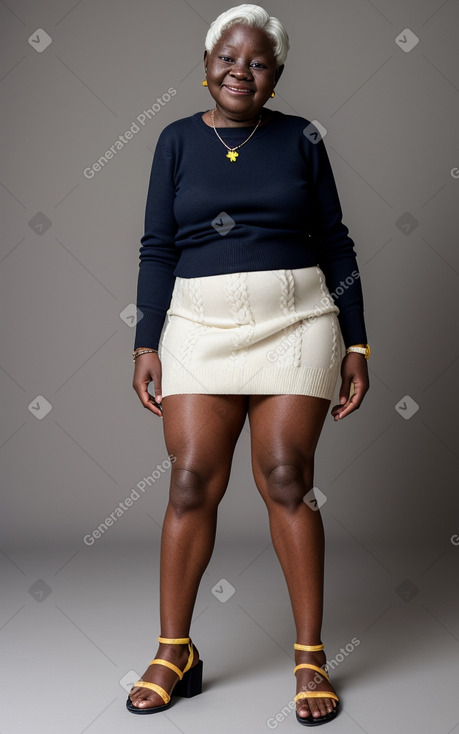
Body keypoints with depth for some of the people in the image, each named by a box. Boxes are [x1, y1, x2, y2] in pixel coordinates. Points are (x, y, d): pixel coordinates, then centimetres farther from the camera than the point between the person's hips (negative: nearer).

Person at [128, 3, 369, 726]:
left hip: (296, 322, -1)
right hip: (200, 326, 1)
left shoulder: (301, 138, 7)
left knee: (286, 479, -4)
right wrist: (146, 345, -1)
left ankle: (311, 656, 10)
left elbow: (335, 246, 8)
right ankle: (175, 652, 11)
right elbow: (157, 250, 7)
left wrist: (356, 345, 3)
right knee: (192, 483, -4)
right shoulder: (178, 140, 9)